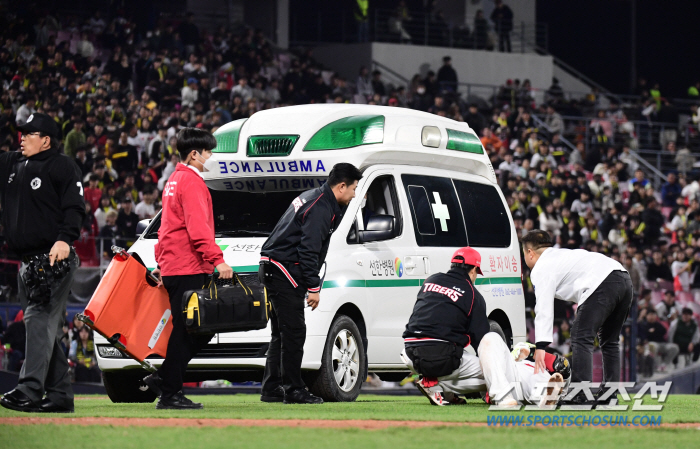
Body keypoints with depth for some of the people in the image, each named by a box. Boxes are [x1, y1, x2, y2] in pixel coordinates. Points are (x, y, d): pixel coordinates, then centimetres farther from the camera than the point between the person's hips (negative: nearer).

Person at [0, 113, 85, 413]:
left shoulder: (62, 167, -3)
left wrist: (65, 239, -26)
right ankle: (60, 395, 13)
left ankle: (29, 389, -26)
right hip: (27, 261, 8)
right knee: (47, 330, 9)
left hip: (55, 259, -8)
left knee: (40, 321, -17)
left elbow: (75, 208, -12)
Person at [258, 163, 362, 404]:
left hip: (273, 270, 11)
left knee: (282, 333, 13)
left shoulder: (314, 198, 17)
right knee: (293, 332, -9)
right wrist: (313, 287, -18)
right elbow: (308, 250, -20)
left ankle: (272, 389, 14)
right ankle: (293, 391, -8)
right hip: (284, 272, -11)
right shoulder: (320, 209, -16)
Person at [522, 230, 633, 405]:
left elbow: (544, 309, -4)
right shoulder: (563, 255, 34)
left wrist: (540, 346, -9)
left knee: (581, 338, -8)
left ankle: (581, 395, -17)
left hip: (603, 285, -9)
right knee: (609, 340, 18)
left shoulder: (540, 270, 7)